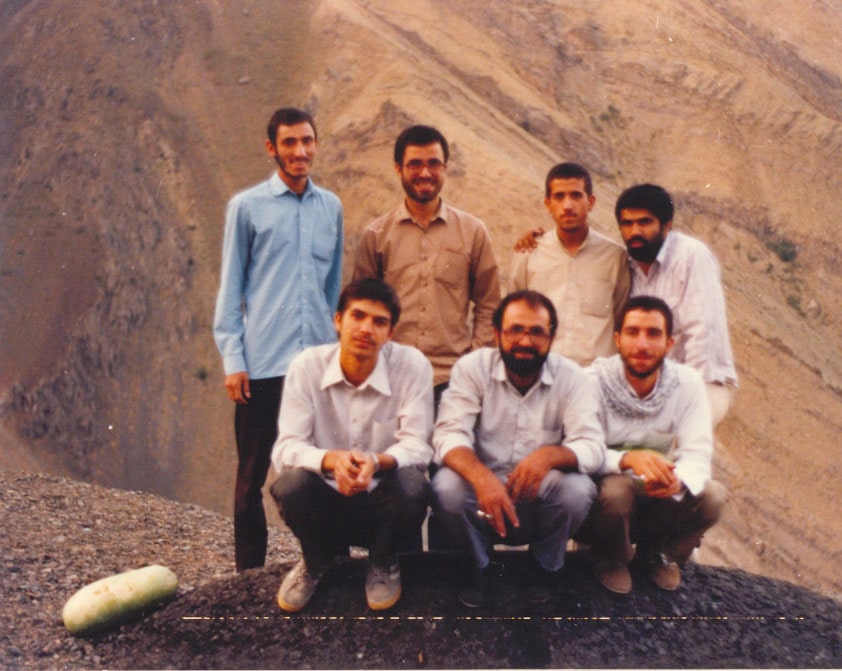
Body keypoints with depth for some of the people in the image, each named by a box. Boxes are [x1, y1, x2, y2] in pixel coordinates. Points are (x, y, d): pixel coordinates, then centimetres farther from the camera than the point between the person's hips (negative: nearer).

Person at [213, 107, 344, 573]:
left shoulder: (331, 207, 11)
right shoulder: (247, 206, 2)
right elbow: (230, 287, 2)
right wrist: (232, 359, -4)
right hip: (263, 363, -2)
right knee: (252, 476, 5)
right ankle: (250, 574, 16)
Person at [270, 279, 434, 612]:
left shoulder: (412, 365, -14)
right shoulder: (307, 366, -11)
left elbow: (417, 447, -15)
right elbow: (286, 448, -15)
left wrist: (377, 461, -38)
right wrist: (332, 459, -37)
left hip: (383, 502, 0)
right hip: (327, 503, 1)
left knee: (411, 484, -32)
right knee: (291, 483, -30)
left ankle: (383, 562, 3)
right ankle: (315, 562, 5)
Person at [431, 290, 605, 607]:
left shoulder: (571, 378, -7)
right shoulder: (472, 368, -8)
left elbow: (592, 446, -16)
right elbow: (449, 435, -19)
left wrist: (549, 455, -40)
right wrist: (481, 476, -41)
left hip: (541, 500, 1)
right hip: (484, 498, 0)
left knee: (577, 488, -30)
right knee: (446, 487, -30)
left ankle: (546, 563, 3)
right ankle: (478, 563, 2)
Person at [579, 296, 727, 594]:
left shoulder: (687, 383, -9)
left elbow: (697, 453, -15)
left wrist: (677, 481, -39)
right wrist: (627, 459, -46)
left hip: (657, 501, 3)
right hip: (601, 502, -3)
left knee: (712, 495, -23)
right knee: (616, 488, -36)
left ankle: (659, 553, 8)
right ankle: (611, 559, -1)